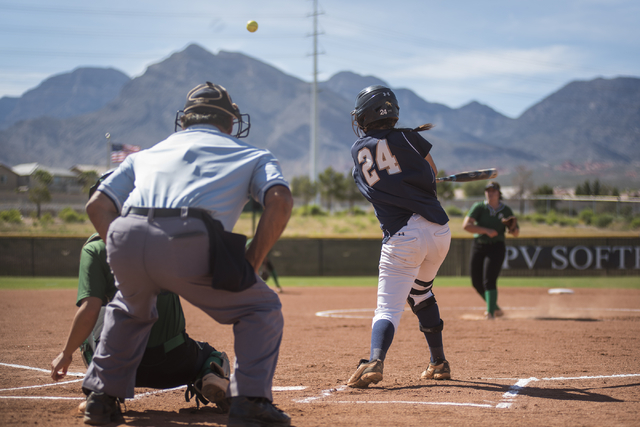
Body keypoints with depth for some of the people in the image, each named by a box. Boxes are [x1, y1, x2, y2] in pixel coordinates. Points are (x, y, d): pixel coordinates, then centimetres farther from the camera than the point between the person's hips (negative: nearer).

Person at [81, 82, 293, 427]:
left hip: (126, 242, 4)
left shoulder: (146, 154, 35)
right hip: (188, 244, -4)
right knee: (262, 308, 18)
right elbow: (280, 201, 7)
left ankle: (101, 398, 30)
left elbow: (98, 206, 24)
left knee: (128, 310, 36)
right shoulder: (252, 155, 28)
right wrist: (250, 265, 12)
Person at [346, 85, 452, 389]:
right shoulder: (407, 137, 3)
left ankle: (375, 361, -33)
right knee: (420, 290, 26)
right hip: (438, 228, 2)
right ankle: (438, 363, 32)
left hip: (401, 238, -2)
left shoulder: (358, 150, 7)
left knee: (388, 307, -5)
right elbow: (432, 172, 18)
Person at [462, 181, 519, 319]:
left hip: (496, 247, -2)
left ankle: (491, 312, -15)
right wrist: (486, 230, -25)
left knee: (489, 280, -17)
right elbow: (466, 225, -18)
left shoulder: (506, 210, 2)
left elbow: (516, 234, 8)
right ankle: (495, 308, 26)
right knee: (477, 282, 6)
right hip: (478, 246, 2)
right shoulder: (479, 207, -4)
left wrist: (513, 227, -15)